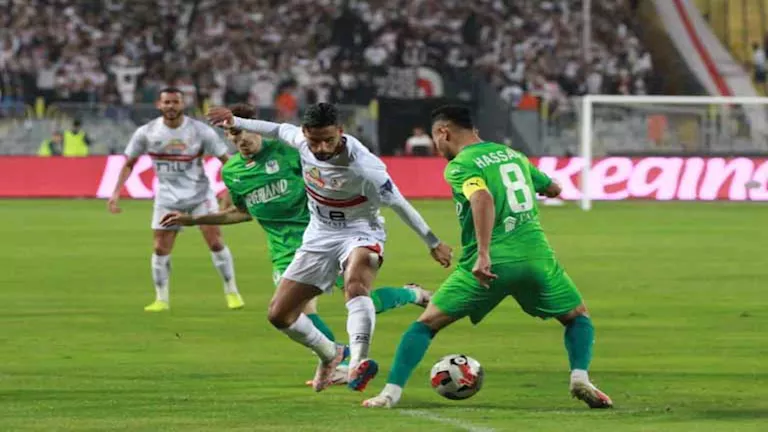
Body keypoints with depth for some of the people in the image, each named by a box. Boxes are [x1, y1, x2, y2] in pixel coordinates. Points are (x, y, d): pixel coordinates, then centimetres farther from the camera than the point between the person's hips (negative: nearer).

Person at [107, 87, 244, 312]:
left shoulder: (200, 131, -12)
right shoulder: (147, 133, -7)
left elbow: (225, 159, -6)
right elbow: (129, 163, 5)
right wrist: (116, 192, -4)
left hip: (200, 194, -2)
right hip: (168, 198, 2)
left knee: (215, 241, -8)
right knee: (160, 248, -1)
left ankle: (231, 292, 7)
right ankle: (161, 300, 12)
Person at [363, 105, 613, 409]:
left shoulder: (459, 166, -1)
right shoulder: (513, 154, 19)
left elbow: (483, 199, -21)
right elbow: (553, 189, 32)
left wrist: (483, 255, -27)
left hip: (491, 265, -4)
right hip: (536, 256, 4)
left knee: (427, 323, 9)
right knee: (578, 316, 24)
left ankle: (391, 392, 1)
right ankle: (580, 378, 1)